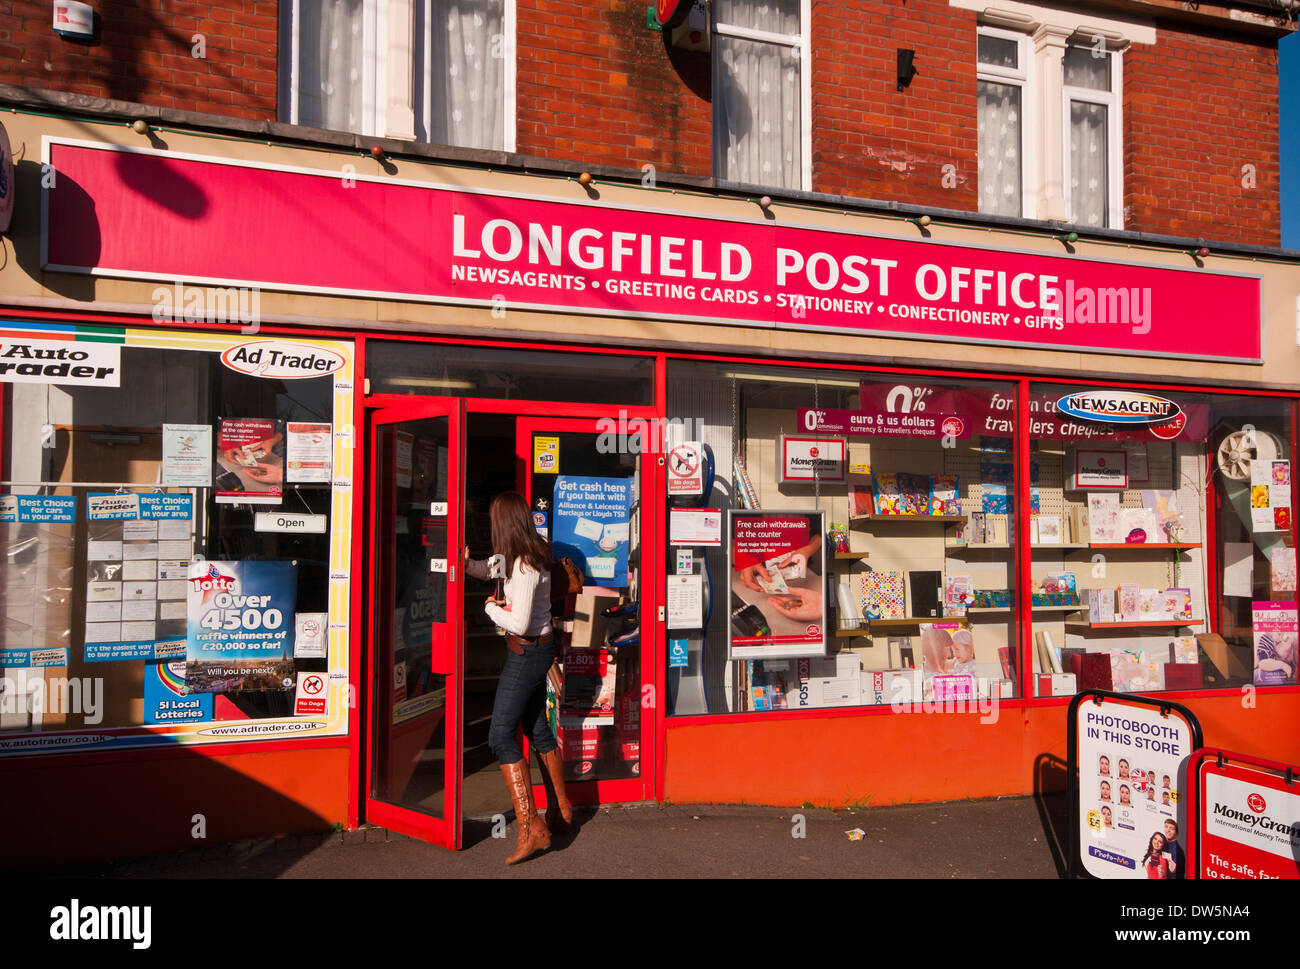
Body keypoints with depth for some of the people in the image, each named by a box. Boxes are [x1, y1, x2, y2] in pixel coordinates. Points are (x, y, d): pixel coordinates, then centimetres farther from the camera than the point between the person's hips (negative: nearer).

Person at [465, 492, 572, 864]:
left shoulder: (525, 566, -23)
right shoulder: (531, 554, 6)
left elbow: (519, 623, -28)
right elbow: (489, 568, 21)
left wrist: (491, 608, -9)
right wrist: (466, 562, 1)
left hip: (527, 653, -10)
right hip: (538, 649, 10)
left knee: (501, 735, -7)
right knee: (538, 729, 19)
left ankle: (531, 827, -7)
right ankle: (560, 810, 33)